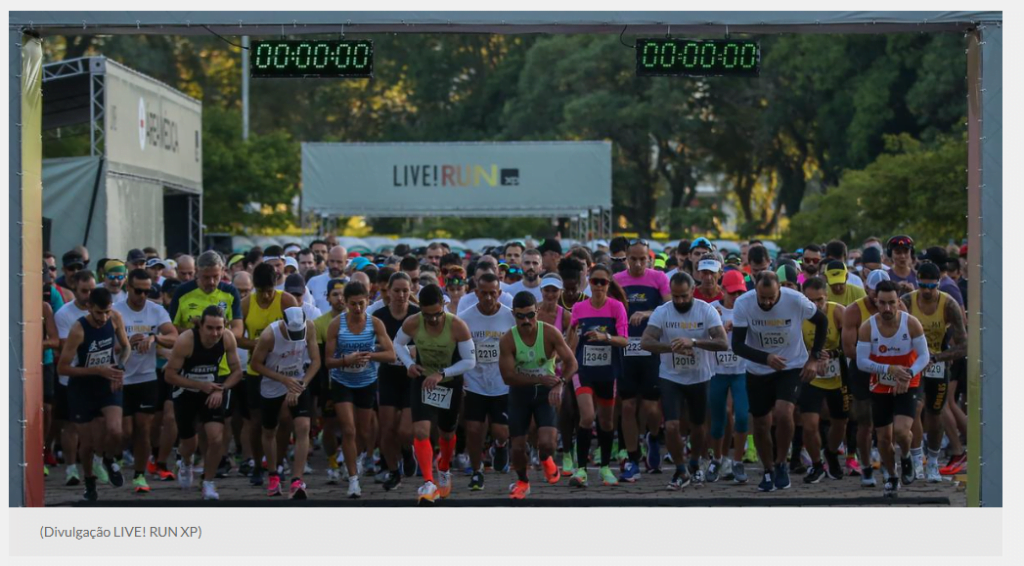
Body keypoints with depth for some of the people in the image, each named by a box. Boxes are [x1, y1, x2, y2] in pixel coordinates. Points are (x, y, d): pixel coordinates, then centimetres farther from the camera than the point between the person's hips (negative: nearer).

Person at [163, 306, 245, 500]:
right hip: (186, 392, -1)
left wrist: (220, 390, -23)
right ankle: (185, 464, 50)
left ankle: (208, 484, 5)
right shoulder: (185, 341, -29)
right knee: (189, 444, 11)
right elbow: (169, 375, -22)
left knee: (216, 438, -17)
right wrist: (200, 385, -28)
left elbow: (237, 371, -6)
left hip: (214, 390, 1)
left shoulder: (228, 339, -19)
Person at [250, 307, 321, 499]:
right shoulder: (269, 335, -28)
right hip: (272, 388, -1)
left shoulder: (309, 328, -19)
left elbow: (315, 361, -9)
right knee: (269, 432, 13)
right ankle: (273, 476, 38)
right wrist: (285, 380, -24)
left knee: (303, 428, -17)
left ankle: (296, 482, -19)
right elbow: (256, 364, -16)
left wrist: (300, 386, -19)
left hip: (298, 384, 1)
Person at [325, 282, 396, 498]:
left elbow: (391, 355, -15)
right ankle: (353, 479, -6)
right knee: (348, 430, -11)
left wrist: (370, 355, -33)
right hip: (342, 383, -1)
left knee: (364, 430, 13)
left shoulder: (375, 323, -11)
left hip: (367, 383, 1)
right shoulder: (336, 325, -13)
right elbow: (328, 360, -12)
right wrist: (346, 360, -32)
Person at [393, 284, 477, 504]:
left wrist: (442, 374, -30)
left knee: (447, 433, 19)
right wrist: (409, 363, -17)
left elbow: (470, 361, -20)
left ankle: (444, 471, 49)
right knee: (420, 430, -20)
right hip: (423, 380, 0)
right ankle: (428, 484, -24)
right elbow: (398, 344, 1)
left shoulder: (457, 326, -27)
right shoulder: (412, 324, -20)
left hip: (451, 382, 0)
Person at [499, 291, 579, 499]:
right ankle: (522, 482, 34)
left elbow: (571, 362, -14)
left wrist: (559, 384, -32)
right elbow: (508, 376, -19)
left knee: (546, 442, -19)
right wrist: (539, 379, -30)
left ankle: (546, 460, 19)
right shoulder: (507, 340, -16)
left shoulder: (550, 333, -15)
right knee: (518, 446, 3)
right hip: (520, 392, 1)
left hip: (546, 391, -1)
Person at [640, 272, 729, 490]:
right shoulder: (662, 312, -10)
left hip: (700, 379, 0)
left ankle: (695, 464, 43)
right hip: (671, 378, 0)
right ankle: (681, 472, 6)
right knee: (671, 426, -13)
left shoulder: (707, 311, -12)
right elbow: (645, 342, -20)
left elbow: (723, 343, -22)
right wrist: (673, 347, -36)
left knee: (698, 426, 15)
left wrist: (693, 342, -36)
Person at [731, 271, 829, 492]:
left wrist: (814, 358, -3)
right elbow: (737, 345, -17)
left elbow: (822, 322, -1)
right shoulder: (743, 304, -18)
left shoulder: (795, 300, -20)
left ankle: (781, 463, 0)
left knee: (783, 414, -23)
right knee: (761, 424, 7)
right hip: (757, 371, 2)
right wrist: (765, 358, -33)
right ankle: (768, 471, 30)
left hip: (792, 367, -2)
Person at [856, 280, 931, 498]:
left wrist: (909, 374, -28)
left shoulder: (911, 324, -15)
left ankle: (906, 457, 13)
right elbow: (861, 361, -13)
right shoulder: (867, 328, -12)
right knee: (884, 438, 6)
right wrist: (889, 369, -26)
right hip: (880, 388, 2)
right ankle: (892, 477, 31)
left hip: (907, 386, -2)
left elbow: (924, 356, -11)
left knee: (901, 430, -22)